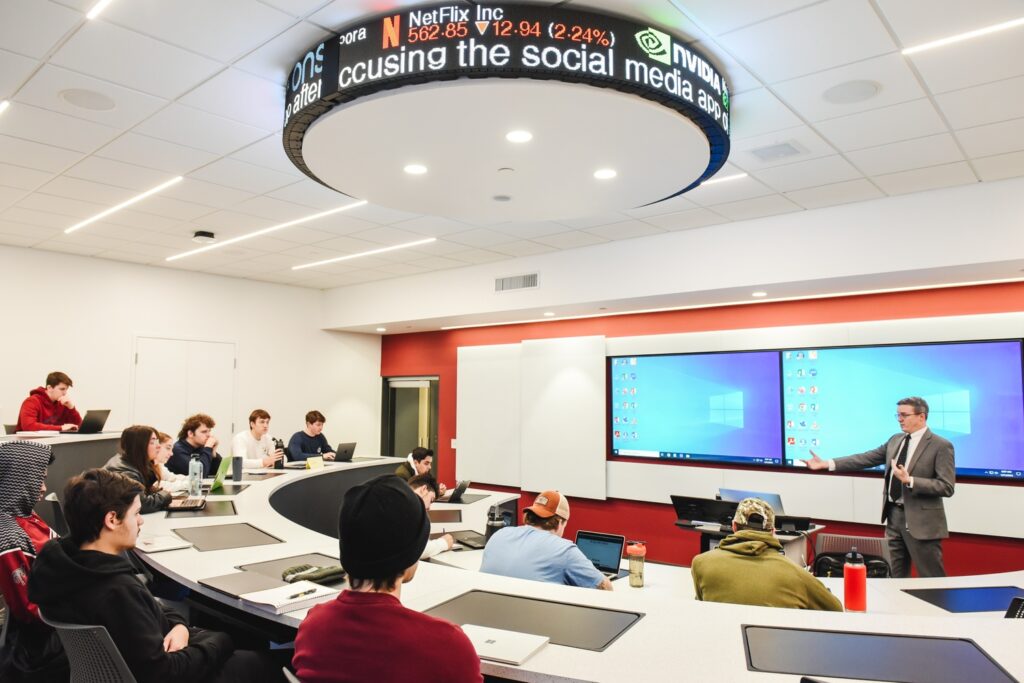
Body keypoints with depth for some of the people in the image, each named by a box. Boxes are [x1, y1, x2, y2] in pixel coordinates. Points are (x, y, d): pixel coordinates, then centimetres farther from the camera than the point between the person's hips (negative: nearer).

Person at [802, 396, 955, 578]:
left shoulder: (941, 446, -9)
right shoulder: (895, 440, 11)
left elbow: (947, 487, -15)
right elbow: (865, 458, 8)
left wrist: (910, 481, -25)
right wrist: (826, 464, 1)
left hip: (921, 521, -6)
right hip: (894, 515, 7)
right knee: (897, 577, 15)